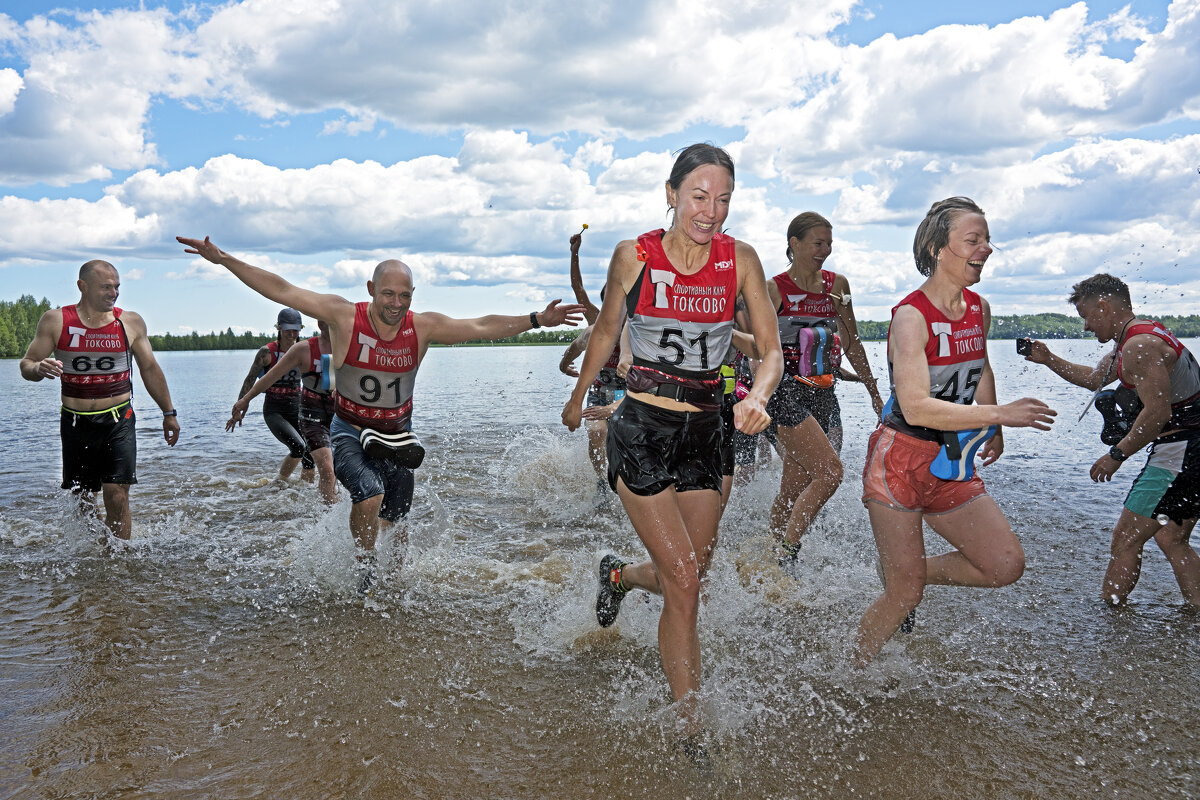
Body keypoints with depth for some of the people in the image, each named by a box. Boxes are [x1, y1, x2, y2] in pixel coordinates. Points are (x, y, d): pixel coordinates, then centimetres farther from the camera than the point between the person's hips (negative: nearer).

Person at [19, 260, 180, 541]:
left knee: (117, 496, -10)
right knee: (84, 499, 9)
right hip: (76, 422, 1)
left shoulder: (131, 323, 1)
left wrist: (169, 413, 13)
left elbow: (150, 369, 12)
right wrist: (40, 368, -24)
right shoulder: (55, 321, -2)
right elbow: (26, 365, 1)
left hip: (118, 421, 0)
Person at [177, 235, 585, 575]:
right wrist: (224, 259, -17)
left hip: (397, 434, 3)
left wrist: (536, 320, -8)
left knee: (395, 525, 9)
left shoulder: (423, 327, -10)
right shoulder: (344, 316, -16)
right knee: (369, 495, -27)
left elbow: (482, 327, -4)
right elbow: (280, 290, -14)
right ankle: (365, 573, 0)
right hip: (350, 430, -3)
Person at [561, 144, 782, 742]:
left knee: (684, 580, 13)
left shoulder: (741, 261, -1)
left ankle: (619, 575, 49)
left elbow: (771, 349, -2)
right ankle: (691, 728, 9)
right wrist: (578, 397, 20)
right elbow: (605, 330, 9)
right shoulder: (634, 256, -6)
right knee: (685, 584, -8)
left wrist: (757, 397, -23)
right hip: (641, 430, -3)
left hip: (705, 433, 4)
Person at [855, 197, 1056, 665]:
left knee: (1006, 565, 2)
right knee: (904, 596, -2)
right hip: (899, 463, -7)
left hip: (951, 467, 7)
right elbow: (916, 408, -28)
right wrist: (1002, 414, -27)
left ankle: (911, 572, 24)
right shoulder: (910, 316, -19)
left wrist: (993, 431, 24)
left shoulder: (979, 310, 5)